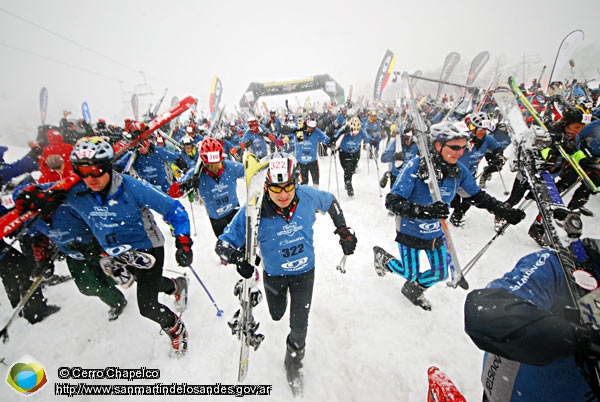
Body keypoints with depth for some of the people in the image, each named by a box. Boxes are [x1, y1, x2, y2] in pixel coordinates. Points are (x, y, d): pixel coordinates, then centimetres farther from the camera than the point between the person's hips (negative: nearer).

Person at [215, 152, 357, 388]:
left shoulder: (308, 197, -25)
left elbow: (331, 202, -2)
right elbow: (223, 244, -22)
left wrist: (344, 231, -3)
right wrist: (237, 259, -43)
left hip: (304, 271, 0)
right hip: (274, 274, 1)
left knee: (299, 324, 10)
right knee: (277, 315, 28)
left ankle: (294, 355, 46)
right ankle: (280, 300, 68)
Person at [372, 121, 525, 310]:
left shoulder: (460, 170, -12)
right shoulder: (415, 167, -29)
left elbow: (478, 196, 6)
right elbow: (392, 201, -33)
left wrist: (505, 211, -5)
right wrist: (423, 211, -46)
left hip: (436, 232, 6)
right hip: (410, 231, -5)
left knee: (441, 274, 17)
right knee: (410, 273, 11)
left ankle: (413, 289, 47)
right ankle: (382, 257, 40)